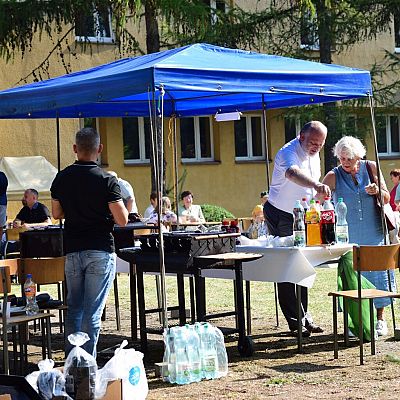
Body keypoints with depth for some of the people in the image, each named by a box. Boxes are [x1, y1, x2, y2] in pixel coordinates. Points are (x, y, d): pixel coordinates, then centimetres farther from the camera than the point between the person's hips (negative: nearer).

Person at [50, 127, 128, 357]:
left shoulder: (62, 178, 3)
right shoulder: (107, 181, -11)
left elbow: (56, 213, 13)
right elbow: (122, 220, -12)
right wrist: (124, 201, 6)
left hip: (72, 251, 4)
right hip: (101, 251, -4)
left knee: (74, 308, 16)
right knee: (93, 312, -2)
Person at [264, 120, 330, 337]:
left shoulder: (314, 154, 5)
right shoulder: (288, 153, -24)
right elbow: (292, 173, -48)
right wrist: (316, 186, -65)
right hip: (282, 216, -8)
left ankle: (303, 315, 21)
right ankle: (295, 321, -4)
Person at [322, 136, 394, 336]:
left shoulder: (371, 168, 2)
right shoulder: (333, 176, -1)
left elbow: (387, 199, 7)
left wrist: (377, 191, -14)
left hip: (374, 233, 1)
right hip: (348, 236, -1)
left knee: (378, 271, 2)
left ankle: (380, 319, 13)